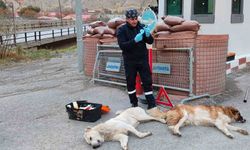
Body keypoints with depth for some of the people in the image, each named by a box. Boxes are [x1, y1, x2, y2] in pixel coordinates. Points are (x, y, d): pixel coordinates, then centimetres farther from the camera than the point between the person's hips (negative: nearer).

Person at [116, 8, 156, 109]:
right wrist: (135, 40, -31)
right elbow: (122, 45, -17)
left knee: (147, 81, 1)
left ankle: (151, 104, 9)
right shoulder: (122, 30, -6)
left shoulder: (142, 27, 2)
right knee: (130, 82, 8)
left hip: (143, 59, 2)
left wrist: (148, 35, -19)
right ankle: (134, 103, 24)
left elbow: (150, 41, 3)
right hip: (129, 61, -1)